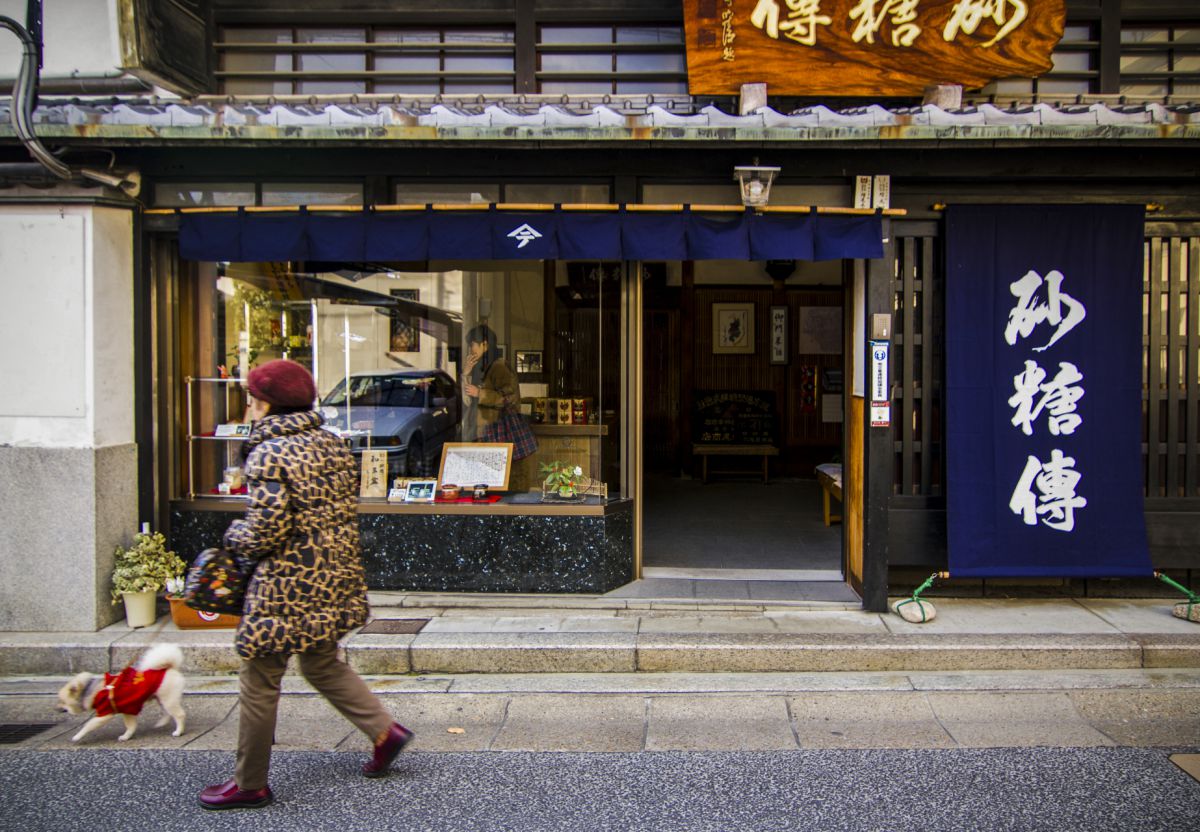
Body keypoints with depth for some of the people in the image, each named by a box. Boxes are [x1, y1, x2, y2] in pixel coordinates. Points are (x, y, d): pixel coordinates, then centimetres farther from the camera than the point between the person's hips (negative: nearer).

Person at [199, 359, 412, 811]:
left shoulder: (269, 455, -17)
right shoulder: (331, 444, 7)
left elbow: (266, 530, -20)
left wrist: (235, 536, 0)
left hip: (288, 586, -8)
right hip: (334, 581, 8)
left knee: (260, 681, 6)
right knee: (321, 663, 26)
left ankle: (250, 785, 18)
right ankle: (384, 729, 24)